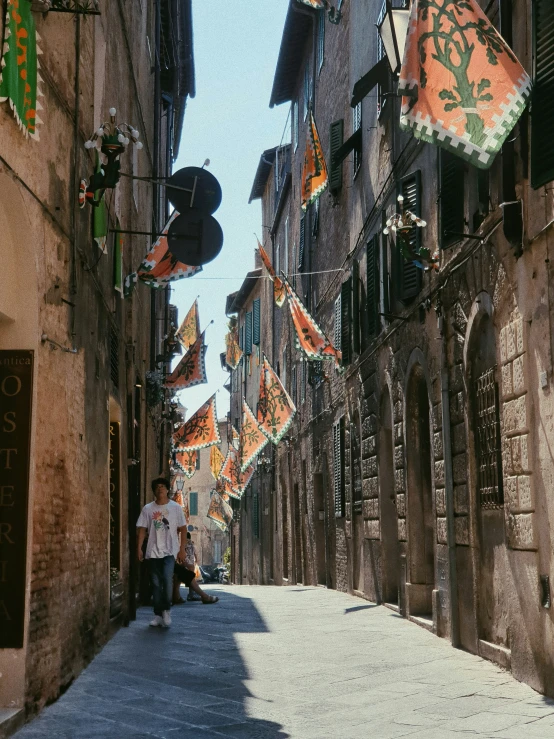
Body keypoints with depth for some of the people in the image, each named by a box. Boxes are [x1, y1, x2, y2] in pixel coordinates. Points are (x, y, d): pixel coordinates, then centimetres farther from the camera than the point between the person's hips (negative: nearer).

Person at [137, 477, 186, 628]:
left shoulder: (175, 508, 2)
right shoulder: (148, 509, 5)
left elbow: (182, 529, 3)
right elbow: (142, 530, 5)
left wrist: (182, 549, -3)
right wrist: (139, 548, -5)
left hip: (170, 551, -2)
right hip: (152, 552, 2)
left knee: (167, 580, -19)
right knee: (156, 584, 5)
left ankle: (166, 610, -4)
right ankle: (158, 615, 14)